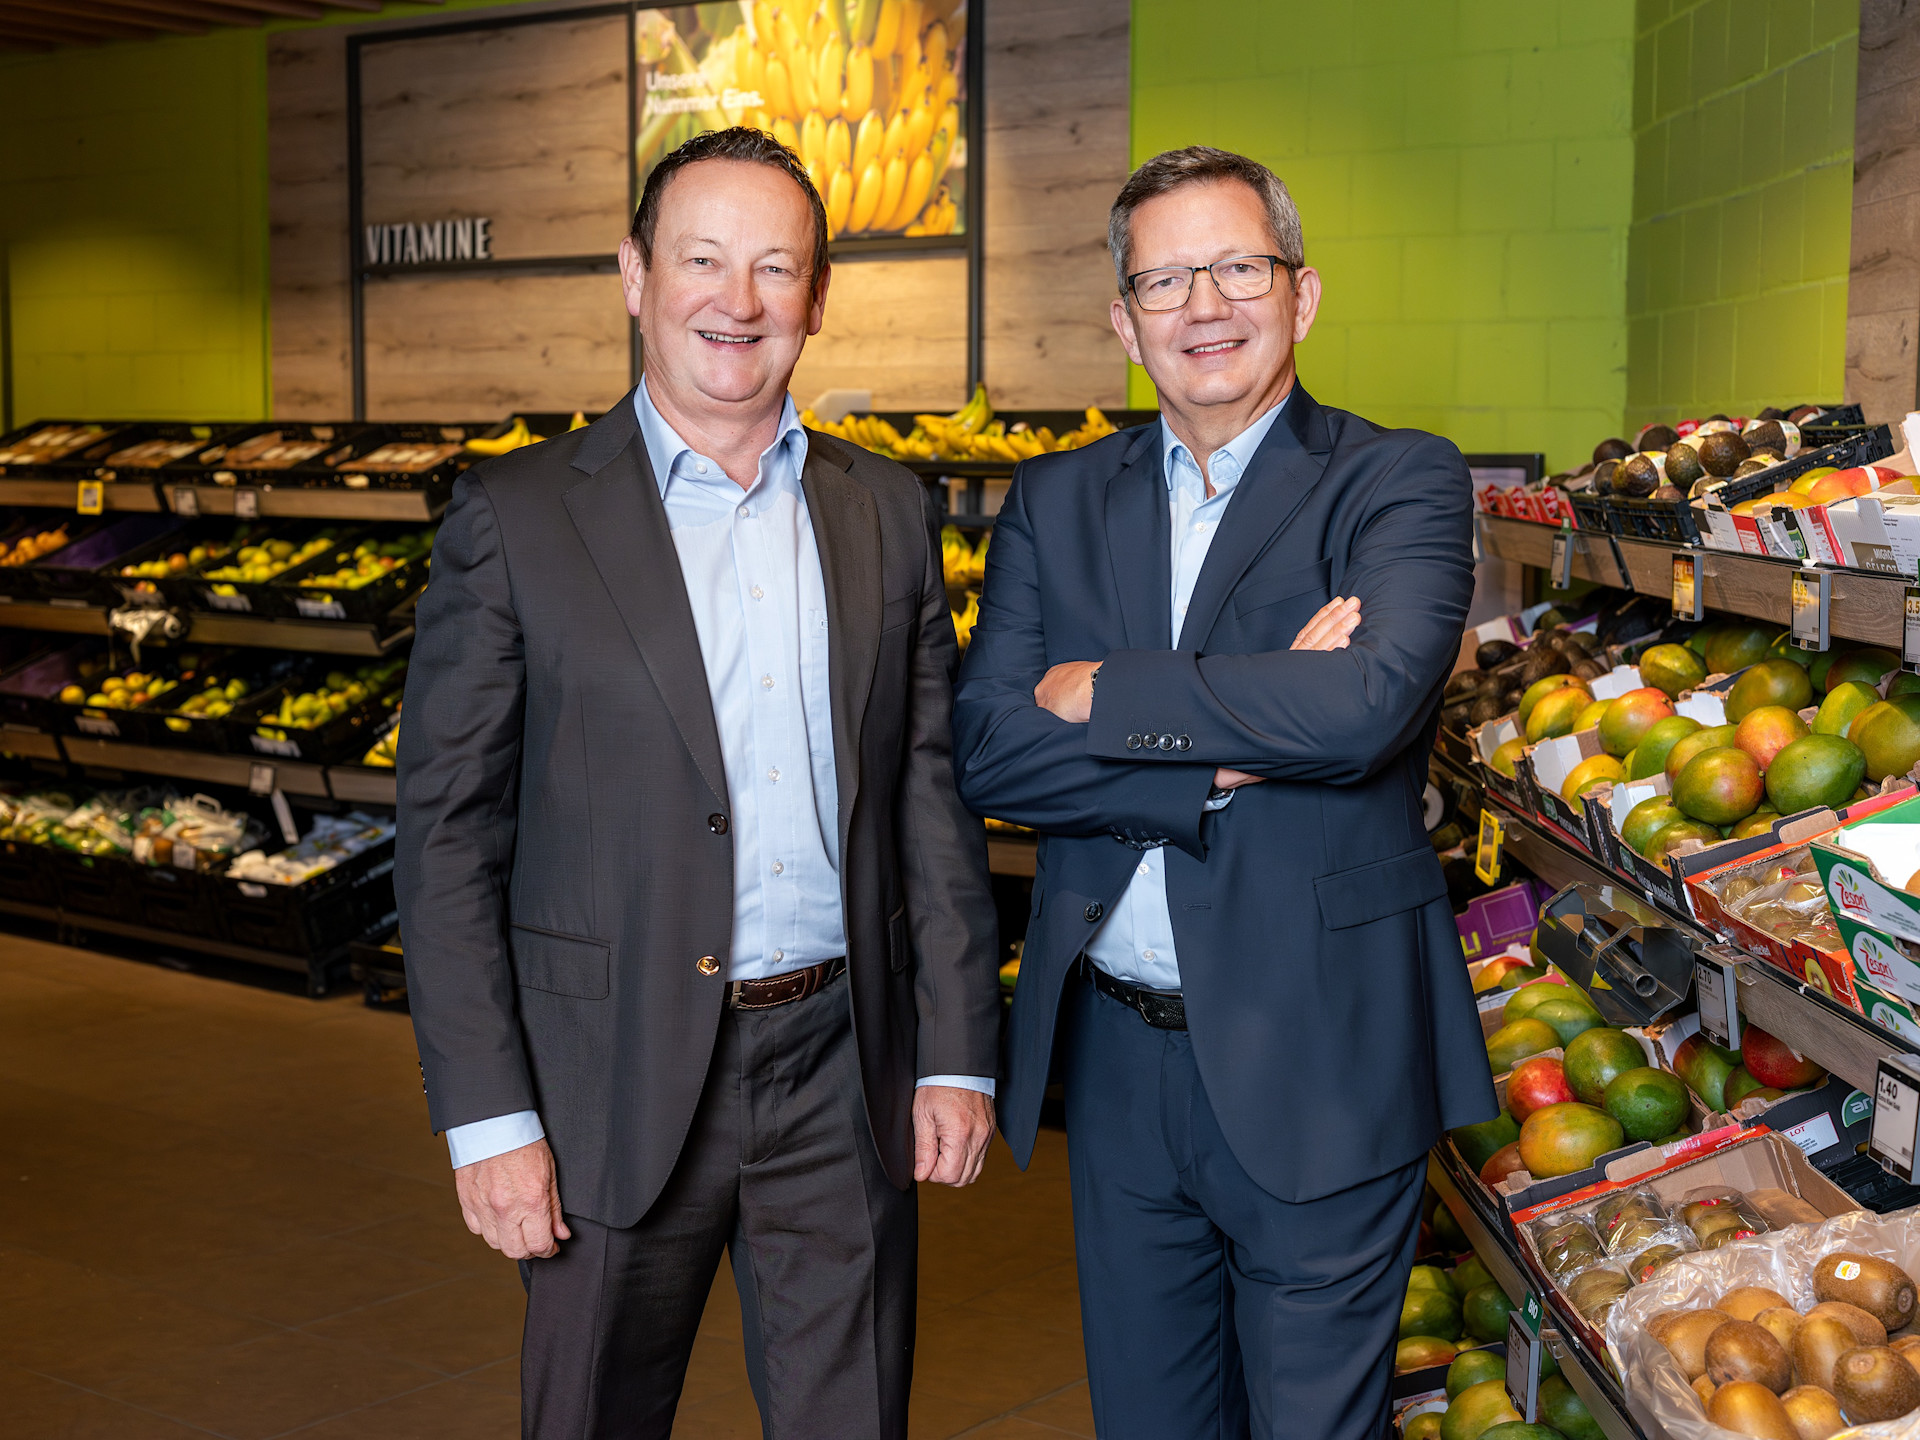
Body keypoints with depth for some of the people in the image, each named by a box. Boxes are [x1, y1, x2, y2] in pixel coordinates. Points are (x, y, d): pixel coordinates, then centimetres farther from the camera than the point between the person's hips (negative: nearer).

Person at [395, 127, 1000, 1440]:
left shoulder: (888, 511, 7)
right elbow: (449, 830, -5)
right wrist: (487, 1115, -9)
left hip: (840, 1077, 3)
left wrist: (958, 1052, 4)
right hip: (619, 1082, -2)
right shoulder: (516, 516, -4)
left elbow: (931, 792, 8)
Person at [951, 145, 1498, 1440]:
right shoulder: (1055, 502, 6)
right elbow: (987, 750, -6)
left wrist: (1107, 694, -14)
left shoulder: (1400, 482, -6)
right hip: (1115, 1054, 4)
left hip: (1317, 1067, -4)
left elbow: (1370, 701, -25)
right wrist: (1232, 754, -18)